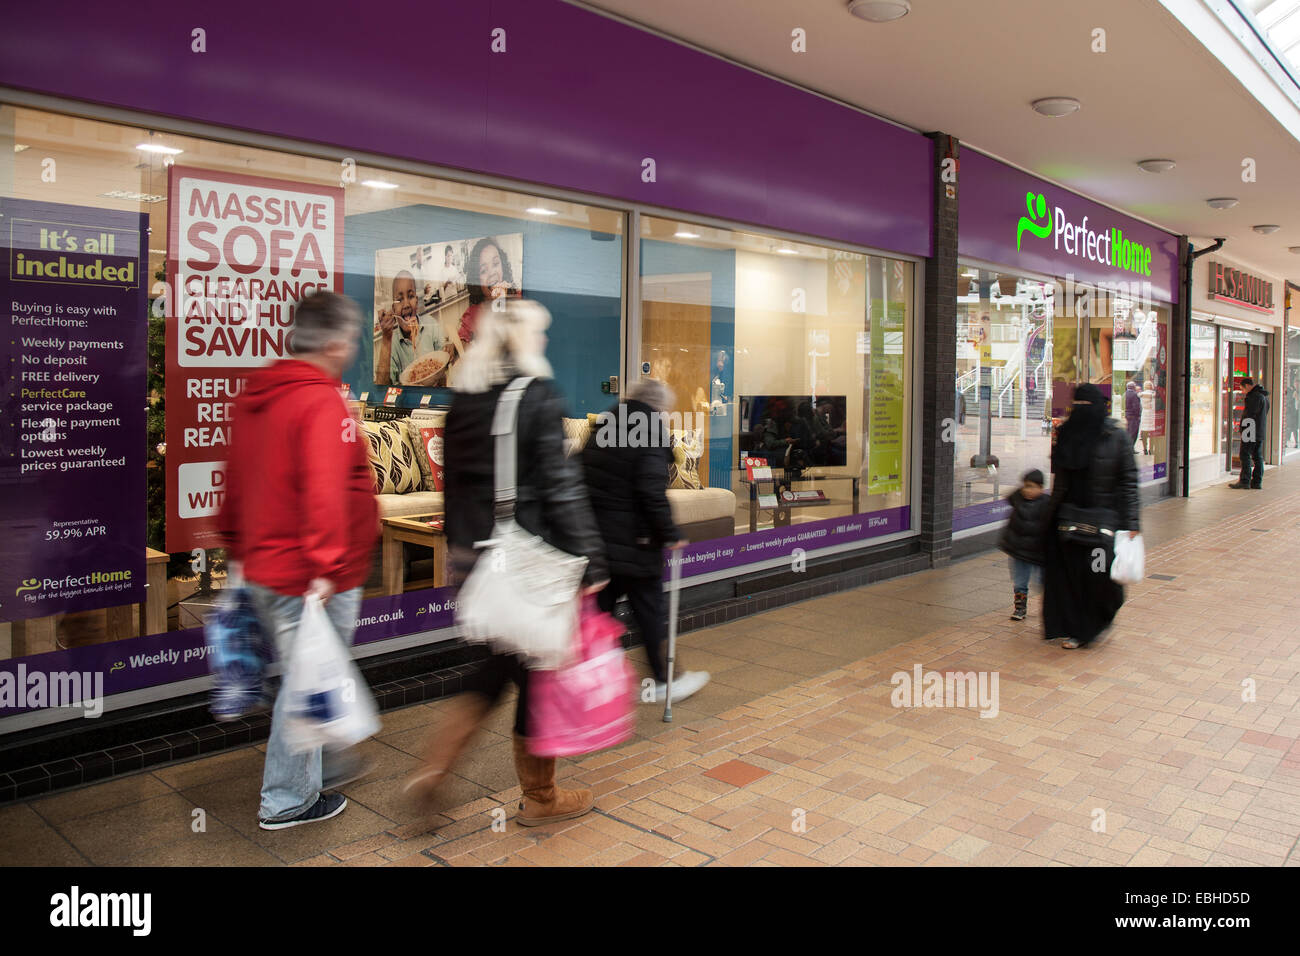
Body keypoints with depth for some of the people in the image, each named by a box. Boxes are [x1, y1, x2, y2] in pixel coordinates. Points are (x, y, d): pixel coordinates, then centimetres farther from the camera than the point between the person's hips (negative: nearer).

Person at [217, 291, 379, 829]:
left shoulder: (255, 396, 11)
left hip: (264, 569, 9)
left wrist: (239, 551, 25)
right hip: (310, 581, -9)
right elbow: (324, 492, -30)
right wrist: (326, 567, -29)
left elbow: (236, 482, 17)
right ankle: (288, 800, 21)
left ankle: (321, 767, 41)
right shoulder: (321, 403, -19)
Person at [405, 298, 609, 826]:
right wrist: (590, 562, -11)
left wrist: (458, 549, 21)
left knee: (504, 660, 23)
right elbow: (561, 488, -16)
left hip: (475, 555, 7)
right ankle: (539, 798, 25)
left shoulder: (462, 400, 7)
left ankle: (435, 765, 18)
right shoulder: (538, 397, -14)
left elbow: (454, 482, 13)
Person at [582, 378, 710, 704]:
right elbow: (653, 493, -20)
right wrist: (671, 535, -12)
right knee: (651, 612, 6)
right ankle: (665, 681, 20)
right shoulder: (651, 432, -12)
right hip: (633, 542, -7)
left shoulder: (602, 427, 12)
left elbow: (584, 479, 13)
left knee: (599, 609, 15)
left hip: (595, 539, 7)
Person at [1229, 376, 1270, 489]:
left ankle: (1244, 480, -6)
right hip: (1261, 431, 10)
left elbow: (1250, 413, -20)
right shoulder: (1264, 396, 16)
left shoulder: (1255, 396, -16)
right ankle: (1257, 482, 13)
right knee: (1258, 456, 11)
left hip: (1251, 432, -10)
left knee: (1245, 455, -6)